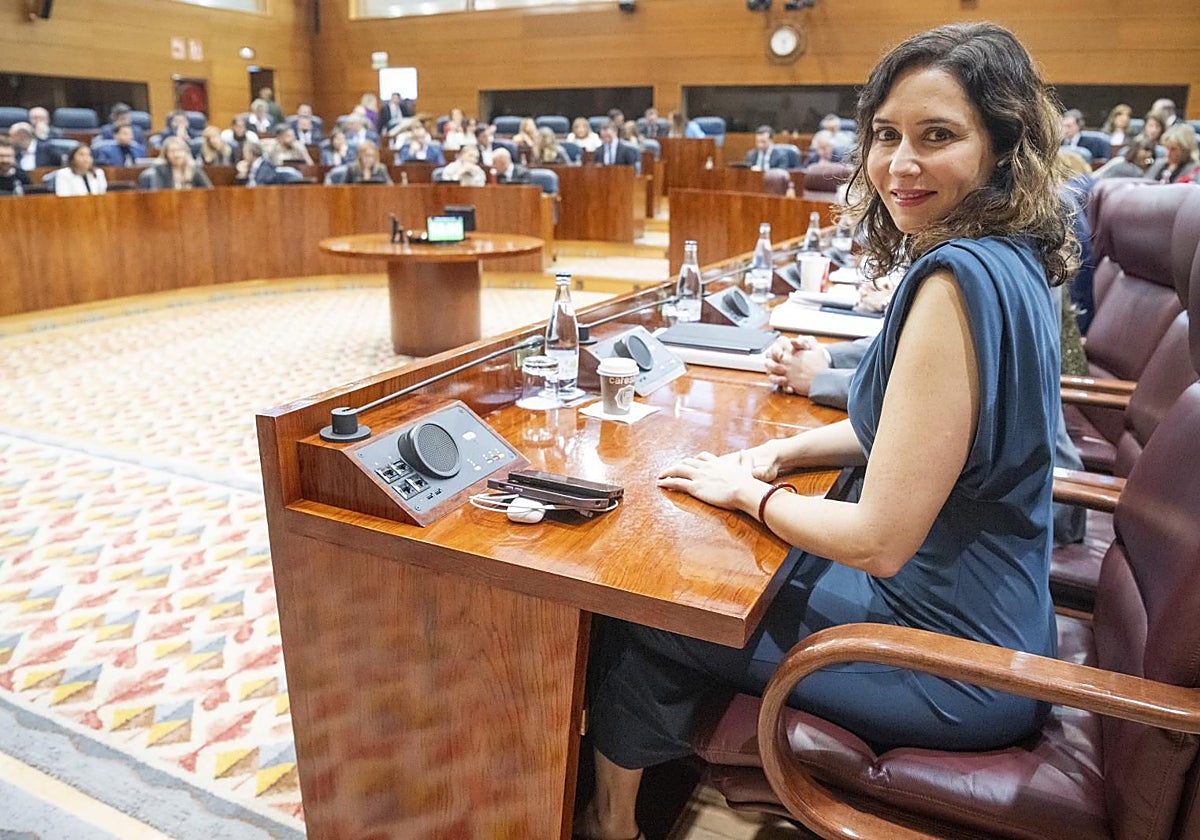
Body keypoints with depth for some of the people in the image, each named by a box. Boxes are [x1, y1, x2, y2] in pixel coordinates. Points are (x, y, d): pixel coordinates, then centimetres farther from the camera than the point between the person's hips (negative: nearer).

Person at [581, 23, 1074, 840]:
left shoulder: (958, 278, -28)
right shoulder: (1010, 259, 2)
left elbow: (879, 541, -28)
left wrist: (749, 492, -11)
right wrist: (783, 451, 1)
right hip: (988, 617, 9)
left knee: (641, 617, 5)